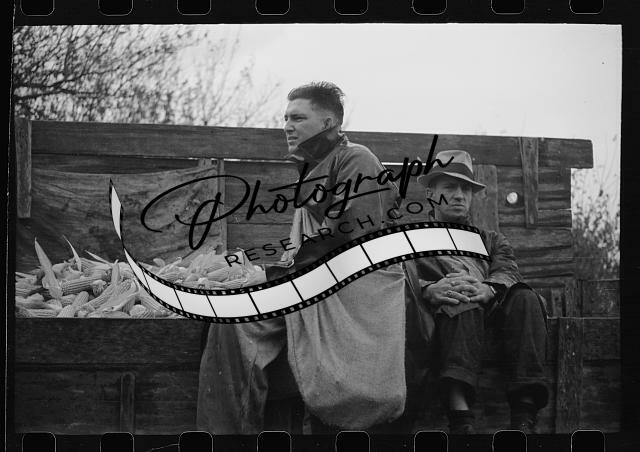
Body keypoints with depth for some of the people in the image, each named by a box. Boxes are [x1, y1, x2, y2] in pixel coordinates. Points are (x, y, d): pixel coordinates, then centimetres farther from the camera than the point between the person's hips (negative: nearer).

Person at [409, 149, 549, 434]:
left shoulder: (491, 240, 34)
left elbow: (508, 272, 10)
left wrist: (487, 288, -17)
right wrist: (429, 289, -22)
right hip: (443, 313, -3)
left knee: (524, 299, -30)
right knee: (460, 301, -37)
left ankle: (525, 417, -43)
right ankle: (460, 418, -56)